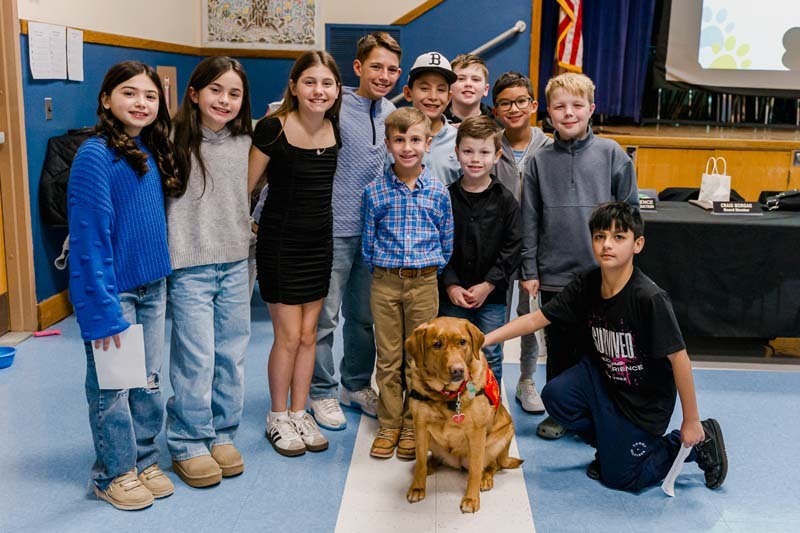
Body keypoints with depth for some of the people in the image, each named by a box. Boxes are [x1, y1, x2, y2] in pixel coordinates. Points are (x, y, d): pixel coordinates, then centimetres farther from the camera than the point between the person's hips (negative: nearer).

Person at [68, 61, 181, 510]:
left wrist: (163, 279, 8)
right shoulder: (95, 155, -15)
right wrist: (102, 308, -20)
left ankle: (145, 460, 30)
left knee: (150, 382, 15)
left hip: (152, 287, 7)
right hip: (113, 288, -6)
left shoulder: (154, 153, 6)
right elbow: (90, 237, -18)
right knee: (112, 385, 7)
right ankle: (115, 473, 23)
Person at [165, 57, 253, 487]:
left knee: (232, 355, 10)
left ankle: (222, 435, 26)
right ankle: (189, 445, 15)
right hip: (190, 266, -5)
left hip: (235, 265, 5)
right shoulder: (176, 141, -9)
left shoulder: (245, 142, 5)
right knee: (196, 358, -2)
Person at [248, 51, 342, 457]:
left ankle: (299, 413, 25)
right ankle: (278, 418, 19)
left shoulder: (336, 131, 1)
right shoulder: (273, 129, -14)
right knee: (289, 336, 1)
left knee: (308, 334, 11)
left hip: (319, 241, 5)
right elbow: (245, 187, -10)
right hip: (280, 241, -5)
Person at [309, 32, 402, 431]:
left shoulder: (391, 113, 7)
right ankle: (322, 393, 18)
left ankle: (357, 385, 31)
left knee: (363, 315, 16)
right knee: (325, 316, 3)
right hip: (332, 230, -6)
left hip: (373, 230, 6)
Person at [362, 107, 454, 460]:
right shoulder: (374, 192, -1)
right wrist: (382, 269, 2)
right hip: (384, 283, 0)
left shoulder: (438, 192, 0)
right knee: (388, 358, 7)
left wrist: (430, 269, 2)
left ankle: (412, 427, 22)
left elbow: (447, 242, 6)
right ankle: (389, 426, 20)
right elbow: (367, 243, 6)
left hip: (424, 283, 0)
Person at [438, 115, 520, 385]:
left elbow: (512, 248, -4)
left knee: (490, 357, 9)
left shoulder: (505, 200, -2)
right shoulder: (446, 197, -1)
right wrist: (450, 285, -11)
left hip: (492, 295, 0)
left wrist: (488, 284, -11)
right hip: (452, 294, 1)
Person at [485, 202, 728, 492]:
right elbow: (536, 319, -9)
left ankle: (699, 441, 21)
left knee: (619, 477, 3)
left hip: (645, 400, -5)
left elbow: (679, 358, -24)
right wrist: (485, 339, -18)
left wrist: (691, 421, -17)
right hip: (602, 376, 5)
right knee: (555, 395, -22)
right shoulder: (586, 284, -13)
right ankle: (611, 443, 8)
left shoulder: (650, 298, -31)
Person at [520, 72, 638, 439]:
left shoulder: (612, 154, -2)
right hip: (554, 273, 1)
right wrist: (529, 271, 2)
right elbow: (530, 221, 4)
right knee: (559, 349, 13)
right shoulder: (539, 161, 2)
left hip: (602, 272, -1)